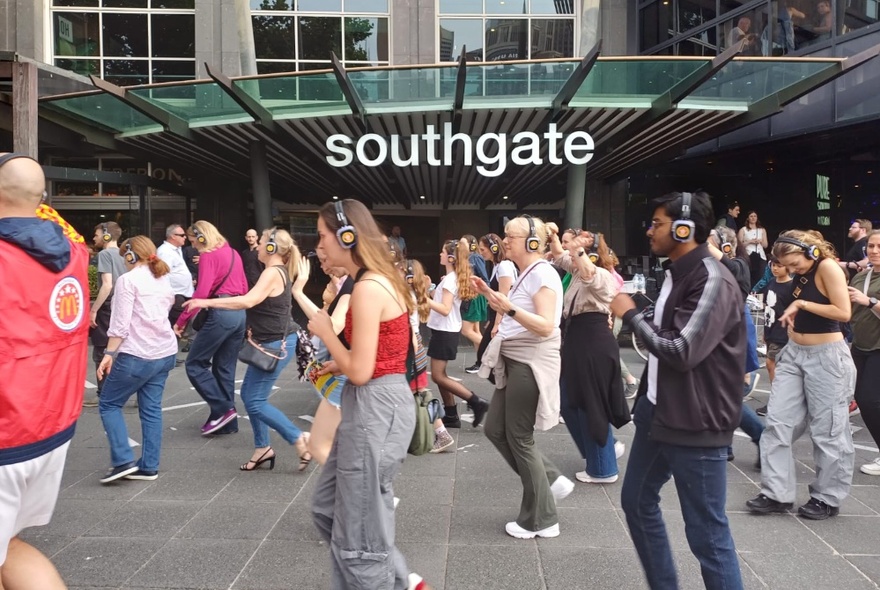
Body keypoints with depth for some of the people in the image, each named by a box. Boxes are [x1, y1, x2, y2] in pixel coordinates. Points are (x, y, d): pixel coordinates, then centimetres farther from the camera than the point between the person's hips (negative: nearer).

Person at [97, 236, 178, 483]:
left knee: (108, 404, 8)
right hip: (165, 352, 7)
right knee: (151, 409, 9)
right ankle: (149, 466, 10)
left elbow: (120, 324, -12)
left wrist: (109, 354, -9)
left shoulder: (128, 280, -8)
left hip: (137, 355, -7)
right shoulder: (163, 279, 15)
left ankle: (124, 461, -1)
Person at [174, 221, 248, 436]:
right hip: (239, 313, 8)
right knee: (225, 368, 13)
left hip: (220, 314, -8)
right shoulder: (233, 253, 16)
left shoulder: (208, 256, -7)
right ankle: (228, 422, 15)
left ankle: (222, 409, -2)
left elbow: (202, 292, -16)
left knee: (195, 364, 3)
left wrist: (181, 320, -13)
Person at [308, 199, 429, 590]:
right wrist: (337, 365, 10)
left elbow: (360, 372, -21)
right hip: (378, 403, 11)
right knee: (328, 508, 22)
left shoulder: (368, 288, -20)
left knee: (360, 532, 5)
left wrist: (325, 332, -8)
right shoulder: (380, 280, 11)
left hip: (375, 407, -11)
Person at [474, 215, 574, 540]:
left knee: (519, 437, -1)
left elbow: (545, 326, -24)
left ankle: (541, 520, 14)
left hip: (531, 364, -10)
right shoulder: (526, 273, 14)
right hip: (514, 362, 10)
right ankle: (552, 481, 23)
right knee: (495, 429, 13)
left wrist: (509, 308, -36)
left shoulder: (542, 273, -16)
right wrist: (491, 294, 12)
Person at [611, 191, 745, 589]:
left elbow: (682, 351, -25)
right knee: (637, 501, 20)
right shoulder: (674, 273, 10)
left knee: (706, 531, -1)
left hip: (696, 423, -10)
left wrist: (630, 314, -14)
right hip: (657, 410, 10)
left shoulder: (713, 281, -19)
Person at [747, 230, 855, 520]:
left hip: (826, 356, -8)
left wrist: (802, 304, -18)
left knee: (827, 430, 5)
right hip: (794, 352, 8)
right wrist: (792, 313, 4)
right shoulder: (801, 273, 7)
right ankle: (777, 493, 11)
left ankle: (828, 498, 20)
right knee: (778, 422, 3)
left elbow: (844, 313, -22)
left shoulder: (828, 267, -15)